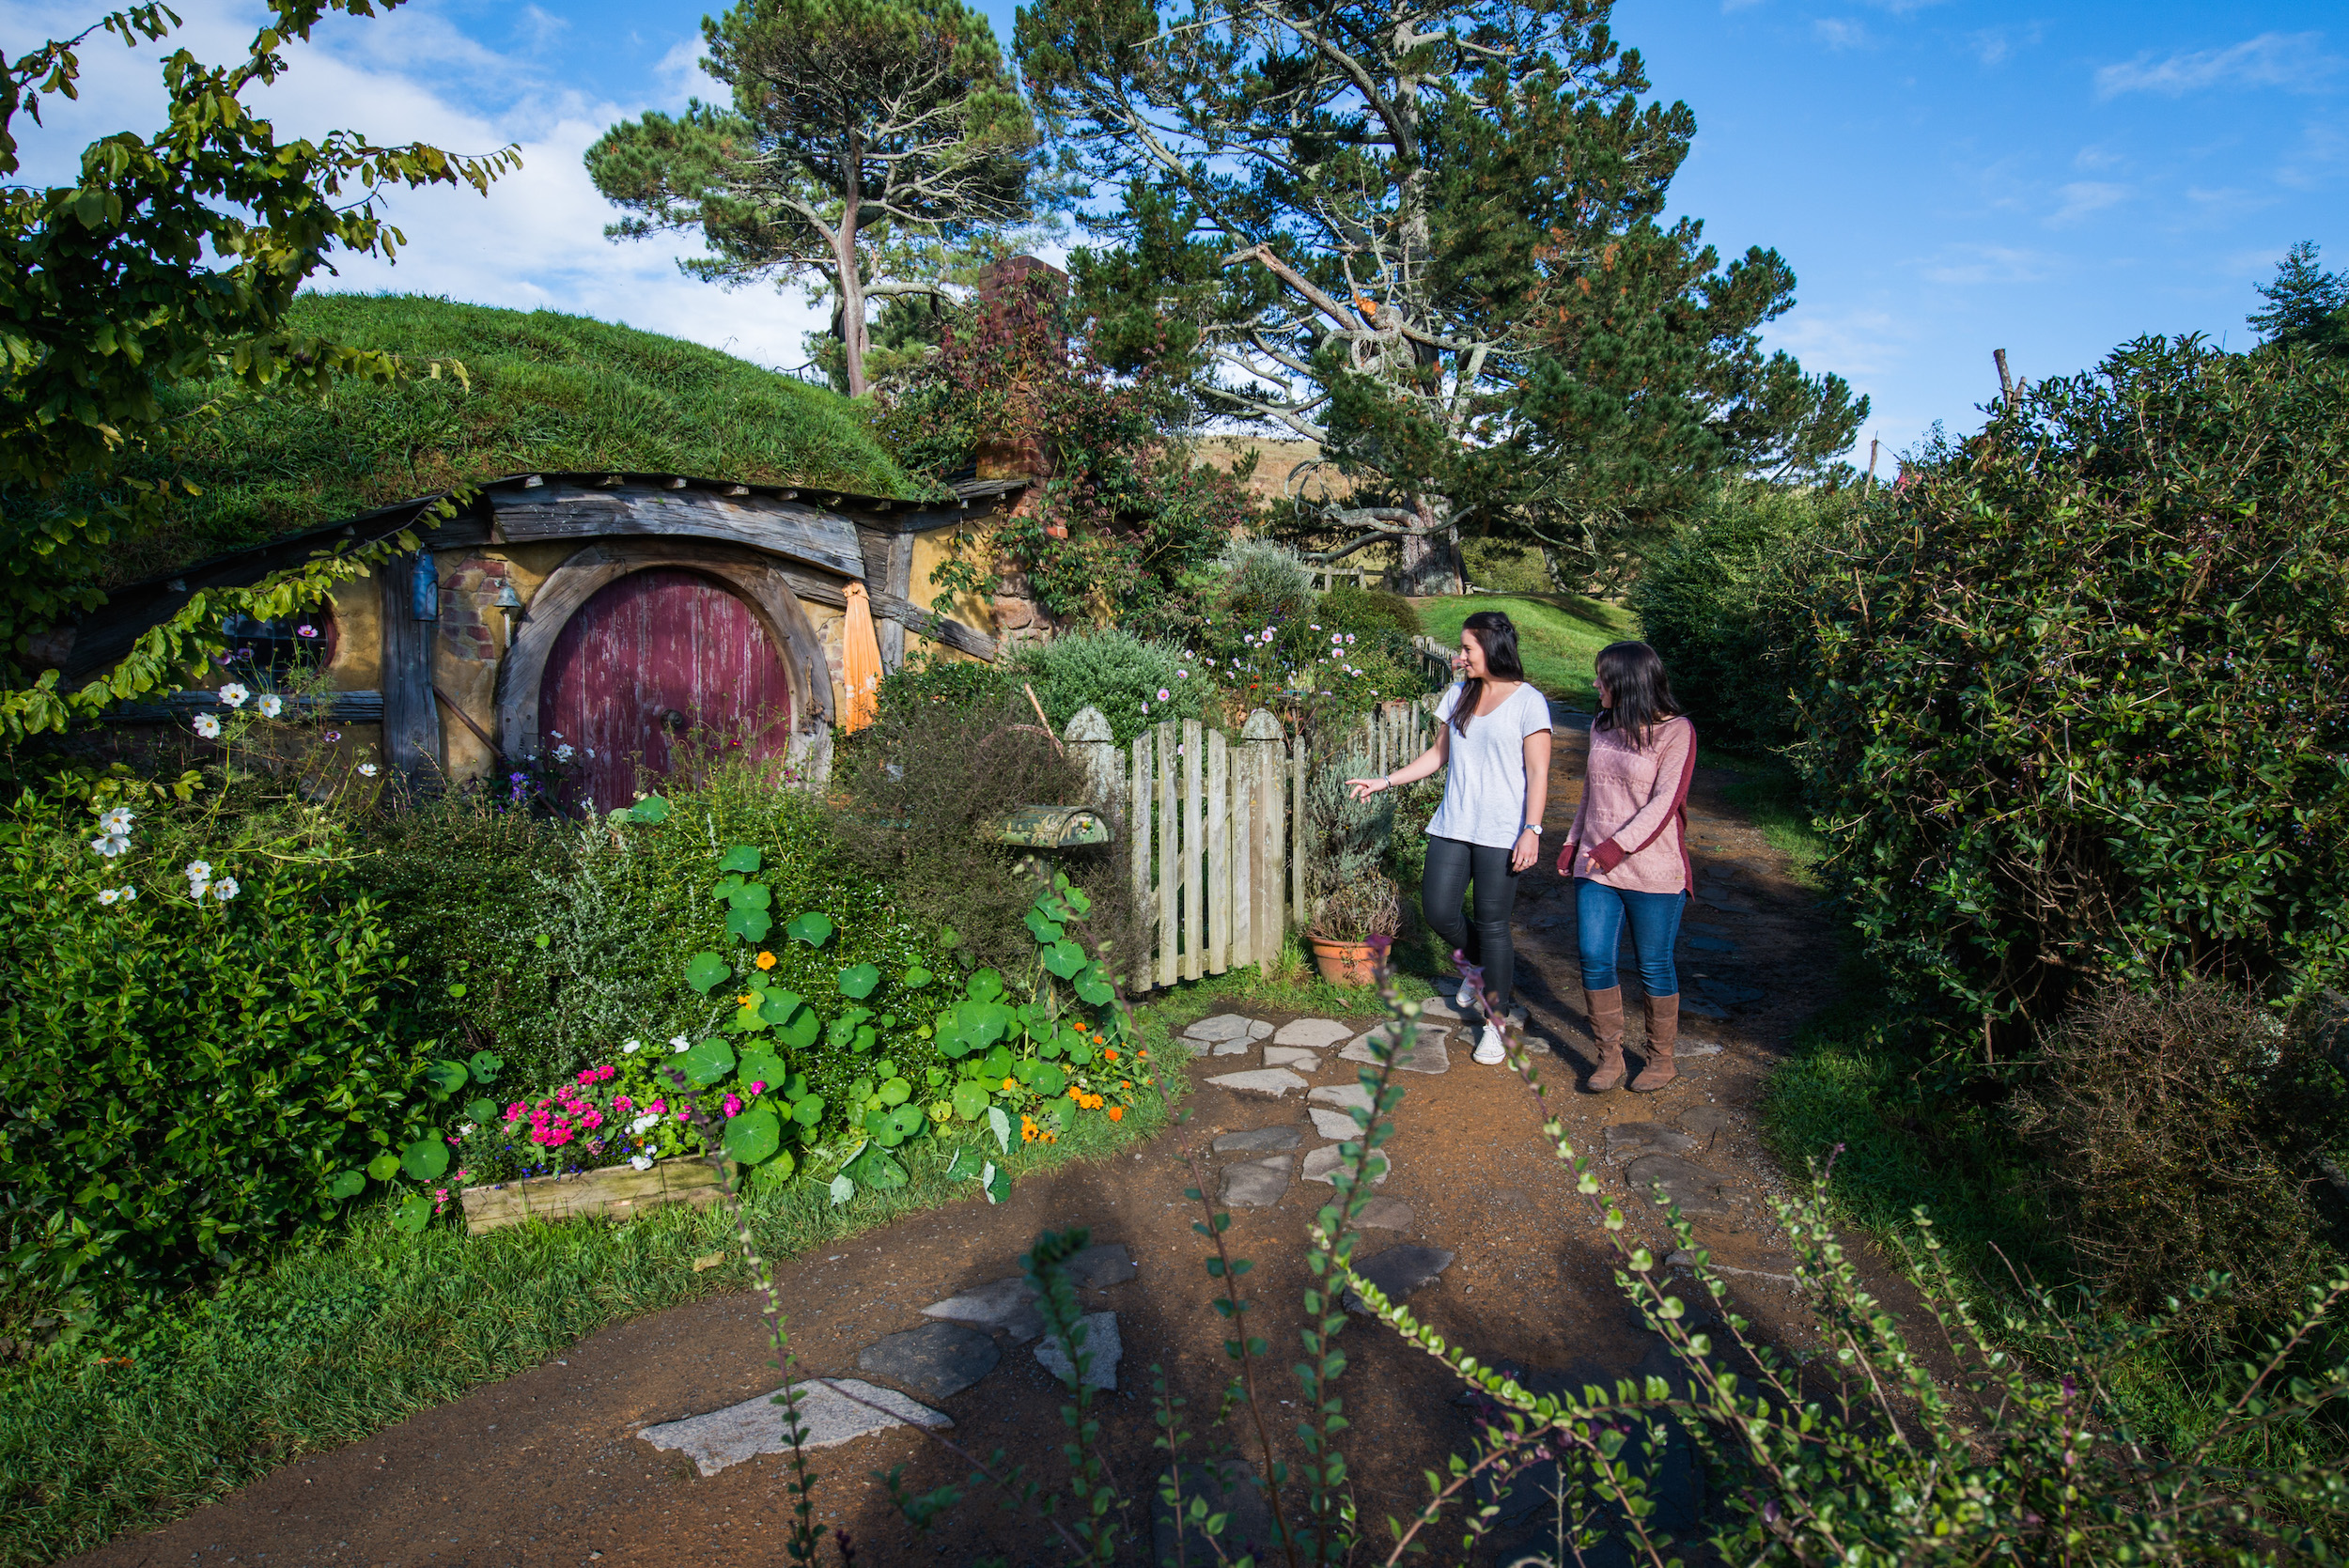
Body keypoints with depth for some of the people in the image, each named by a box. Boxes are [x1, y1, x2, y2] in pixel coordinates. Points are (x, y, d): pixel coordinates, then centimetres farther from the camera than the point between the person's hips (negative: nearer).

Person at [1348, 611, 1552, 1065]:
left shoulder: (1528, 702, -5)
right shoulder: (1458, 695, 12)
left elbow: (1538, 774, -7)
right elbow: (1438, 755, 18)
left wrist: (1532, 830, -15)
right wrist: (1386, 781, 12)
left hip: (1500, 833, -5)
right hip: (1452, 825, 6)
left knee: (1492, 925, -1)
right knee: (1437, 911, 2)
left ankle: (1496, 1023, 16)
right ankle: (1481, 963, 34)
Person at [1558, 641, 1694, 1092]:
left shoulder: (1675, 731, -9)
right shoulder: (1602, 727, 11)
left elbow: (1665, 801, -16)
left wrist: (1620, 845, -22)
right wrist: (1573, 842, 15)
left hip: (1652, 870, -5)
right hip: (1596, 868, 5)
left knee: (1654, 966, 5)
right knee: (1595, 959, 0)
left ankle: (1661, 1059, 23)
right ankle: (1609, 1056, 14)